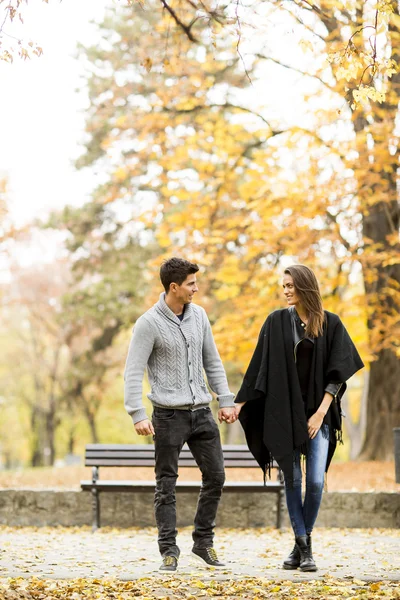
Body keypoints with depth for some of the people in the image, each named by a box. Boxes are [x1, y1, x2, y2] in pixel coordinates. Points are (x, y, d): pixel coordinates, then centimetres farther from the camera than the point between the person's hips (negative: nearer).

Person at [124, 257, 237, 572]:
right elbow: (134, 371, -11)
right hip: (169, 415, -5)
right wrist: (138, 414, -19)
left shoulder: (199, 315, 8)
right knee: (167, 484, 0)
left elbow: (212, 362, 15)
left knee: (215, 475, 5)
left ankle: (204, 542, 18)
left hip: (202, 411, 5)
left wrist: (226, 400, 10)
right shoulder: (149, 323, -9)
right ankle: (169, 550, 8)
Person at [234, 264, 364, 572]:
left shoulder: (330, 323, 0)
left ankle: (305, 542, 12)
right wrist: (240, 402, 1)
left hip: (317, 411, -1)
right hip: (284, 411, 1)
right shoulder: (277, 321, 1)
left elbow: (337, 373, -2)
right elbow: (259, 366, 4)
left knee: (315, 481, -7)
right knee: (292, 480, 1)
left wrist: (321, 412, -10)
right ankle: (302, 546, 11)